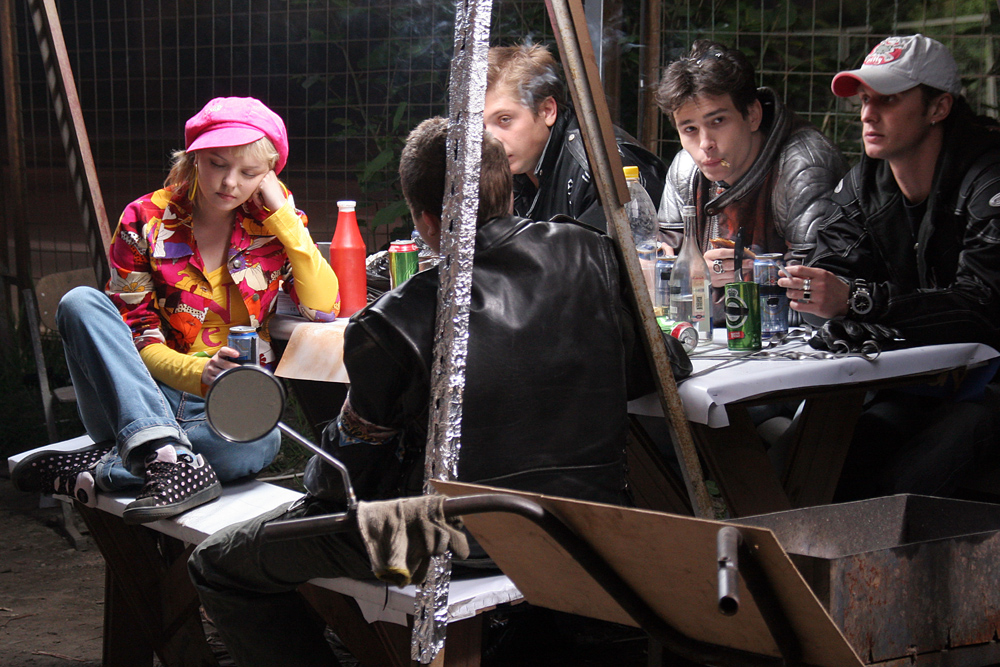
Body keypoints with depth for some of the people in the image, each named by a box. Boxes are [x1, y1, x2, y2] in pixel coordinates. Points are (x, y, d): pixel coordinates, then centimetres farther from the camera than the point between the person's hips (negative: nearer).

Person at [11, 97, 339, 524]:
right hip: (151, 394, 0)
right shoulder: (145, 221, 0)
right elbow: (136, 337, -3)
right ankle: (167, 455, -42)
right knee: (81, 303, -25)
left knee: (257, 442, -38)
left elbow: (325, 308, -7)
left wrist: (284, 216, -10)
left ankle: (94, 470, -27)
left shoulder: (274, 222, 5)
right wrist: (200, 372, -23)